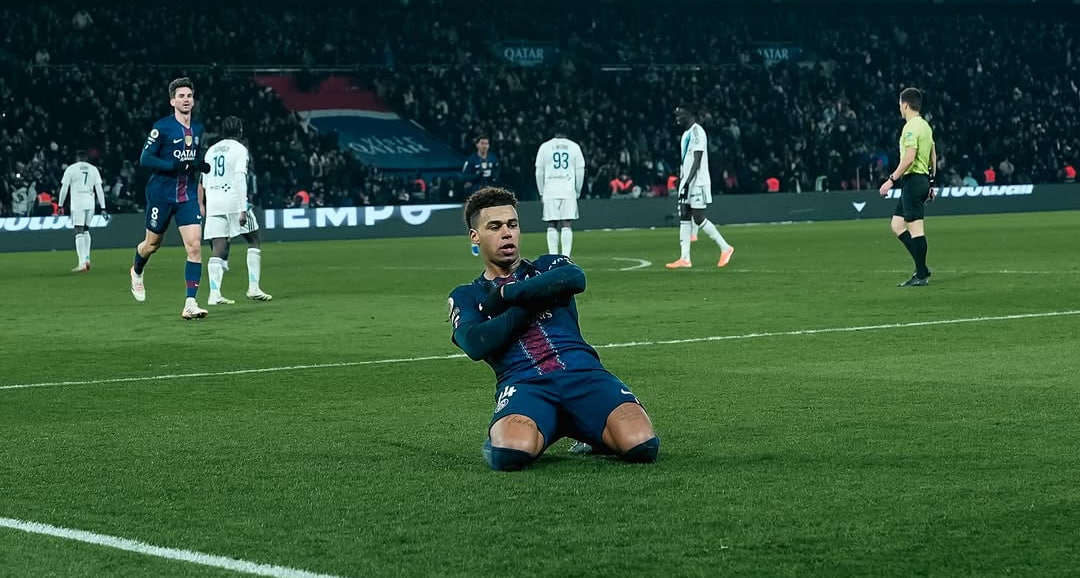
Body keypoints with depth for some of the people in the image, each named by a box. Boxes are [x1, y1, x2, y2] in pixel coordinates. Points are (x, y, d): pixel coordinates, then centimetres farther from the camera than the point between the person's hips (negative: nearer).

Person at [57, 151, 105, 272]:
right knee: (86, 230, 20)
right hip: (90, 204, 4)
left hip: (77, 204, -4)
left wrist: (60, 205, 7)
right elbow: (99, 189, 8)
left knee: (79, 232, -10)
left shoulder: (71, 169, 1)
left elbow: (64, 188, -1)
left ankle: (82, 263, -20)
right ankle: (86, 259, 14)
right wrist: (103, 208, 8)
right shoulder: (93, 169, 11)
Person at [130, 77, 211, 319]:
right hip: (161, 195, -4)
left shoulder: (198, 128, 7)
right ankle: (137, 272, 49)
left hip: (187, 196, 4)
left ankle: (190, 304, -13)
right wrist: (174, 166, -25)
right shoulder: (162, 127, -11)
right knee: (153, 244, 13)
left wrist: (201, 166, 1)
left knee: (195, 246, -11)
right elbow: (145, 159, -14)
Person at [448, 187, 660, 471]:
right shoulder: (465, 297, 21)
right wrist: (533, 301, 0)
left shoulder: (549, 267, 24)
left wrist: (506, 293, 1)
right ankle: (498, 440, 1)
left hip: (582, 372, 2)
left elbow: (576, 278, -4)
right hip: (523, 383, -2)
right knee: (512, 452, -39)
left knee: (641, 444, -27)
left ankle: (593, 437, 10)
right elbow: (476, 345, -2)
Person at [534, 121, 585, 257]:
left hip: (549, 190, 0)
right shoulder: (574, 147, 5)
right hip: (568, 190, 0)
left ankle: (553, 257, 0)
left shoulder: (545, 147, 4)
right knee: (566, 225, -2)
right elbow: (580, 172, 5)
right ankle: (566, 257, -9)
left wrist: (541, 193, 13)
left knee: (552, 226, 4)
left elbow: (539, 172, 5)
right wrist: (578, 192, 14)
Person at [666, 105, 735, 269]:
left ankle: (725, 248, 1)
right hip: (686, 182, 10)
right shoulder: (686, 134, 18)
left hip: (698, 182, -10)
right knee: (684, 217, 3)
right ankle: (685, 258, 1)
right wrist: (682, 182, 19)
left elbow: (697, 160, -19)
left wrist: (687, 182, -23)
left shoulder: (697, 131, -12)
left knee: (699, 218, -9)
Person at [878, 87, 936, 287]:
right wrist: (931, 182, 25)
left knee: (915, 227, -7)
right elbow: (933, 156, 20)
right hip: (922, 179, 10)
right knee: (897, 224, 13)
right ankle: (921, 268, 11)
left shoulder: (911, 127, -14)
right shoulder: (925, 126, 16)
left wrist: (891, 180, -18)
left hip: (913, 180, -10)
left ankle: (921, 275, -4)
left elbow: (909, 158, -22)